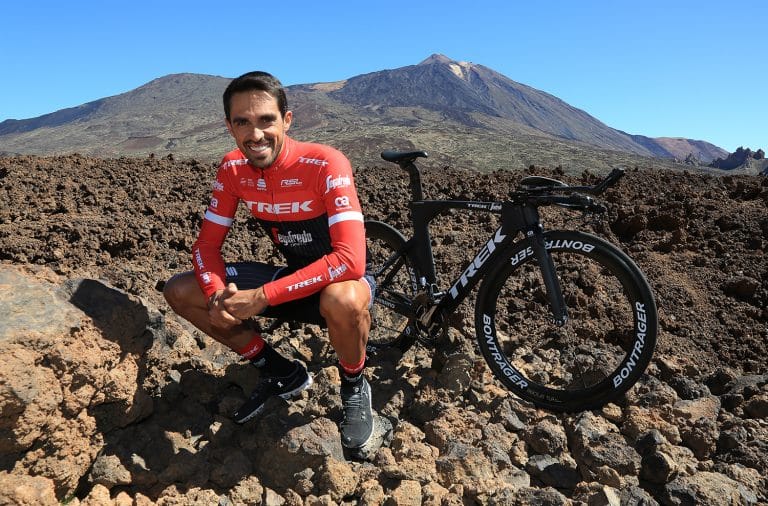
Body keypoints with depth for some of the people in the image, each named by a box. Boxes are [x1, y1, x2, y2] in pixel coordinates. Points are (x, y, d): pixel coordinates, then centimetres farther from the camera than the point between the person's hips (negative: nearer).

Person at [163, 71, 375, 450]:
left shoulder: (324, 164, -25)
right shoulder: (232, 169, -7)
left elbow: (351, 259, -35)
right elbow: (207, 244, -2)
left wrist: (262, 297, -35)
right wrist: (217, 295, -24)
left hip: (337, 279, -5)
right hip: (291, 276, 6)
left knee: (343, 301, -42)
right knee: (179, 291, -3)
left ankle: (354, 388, -5)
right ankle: (281, 373, 9)